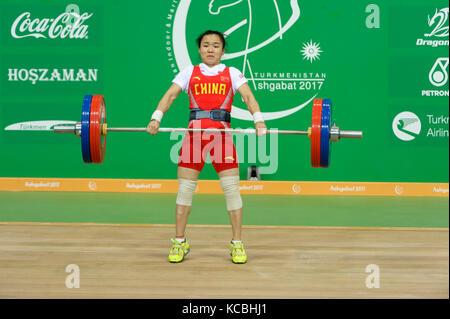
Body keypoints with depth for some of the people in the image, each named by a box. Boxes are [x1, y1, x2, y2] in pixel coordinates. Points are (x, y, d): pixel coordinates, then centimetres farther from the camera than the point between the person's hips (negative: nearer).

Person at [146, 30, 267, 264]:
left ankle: (237, 244, 8)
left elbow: (248, 96, -1)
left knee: (231, 189, -3)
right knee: (185, 189, 2)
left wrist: (258, 120, -19)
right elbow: (170, 95, 3)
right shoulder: (189, 72, 15)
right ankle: (179, 242, 15)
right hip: (194, 133, 1)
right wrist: (156, 118, -14)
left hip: (222, 134, -1)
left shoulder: (232, 73, 14)